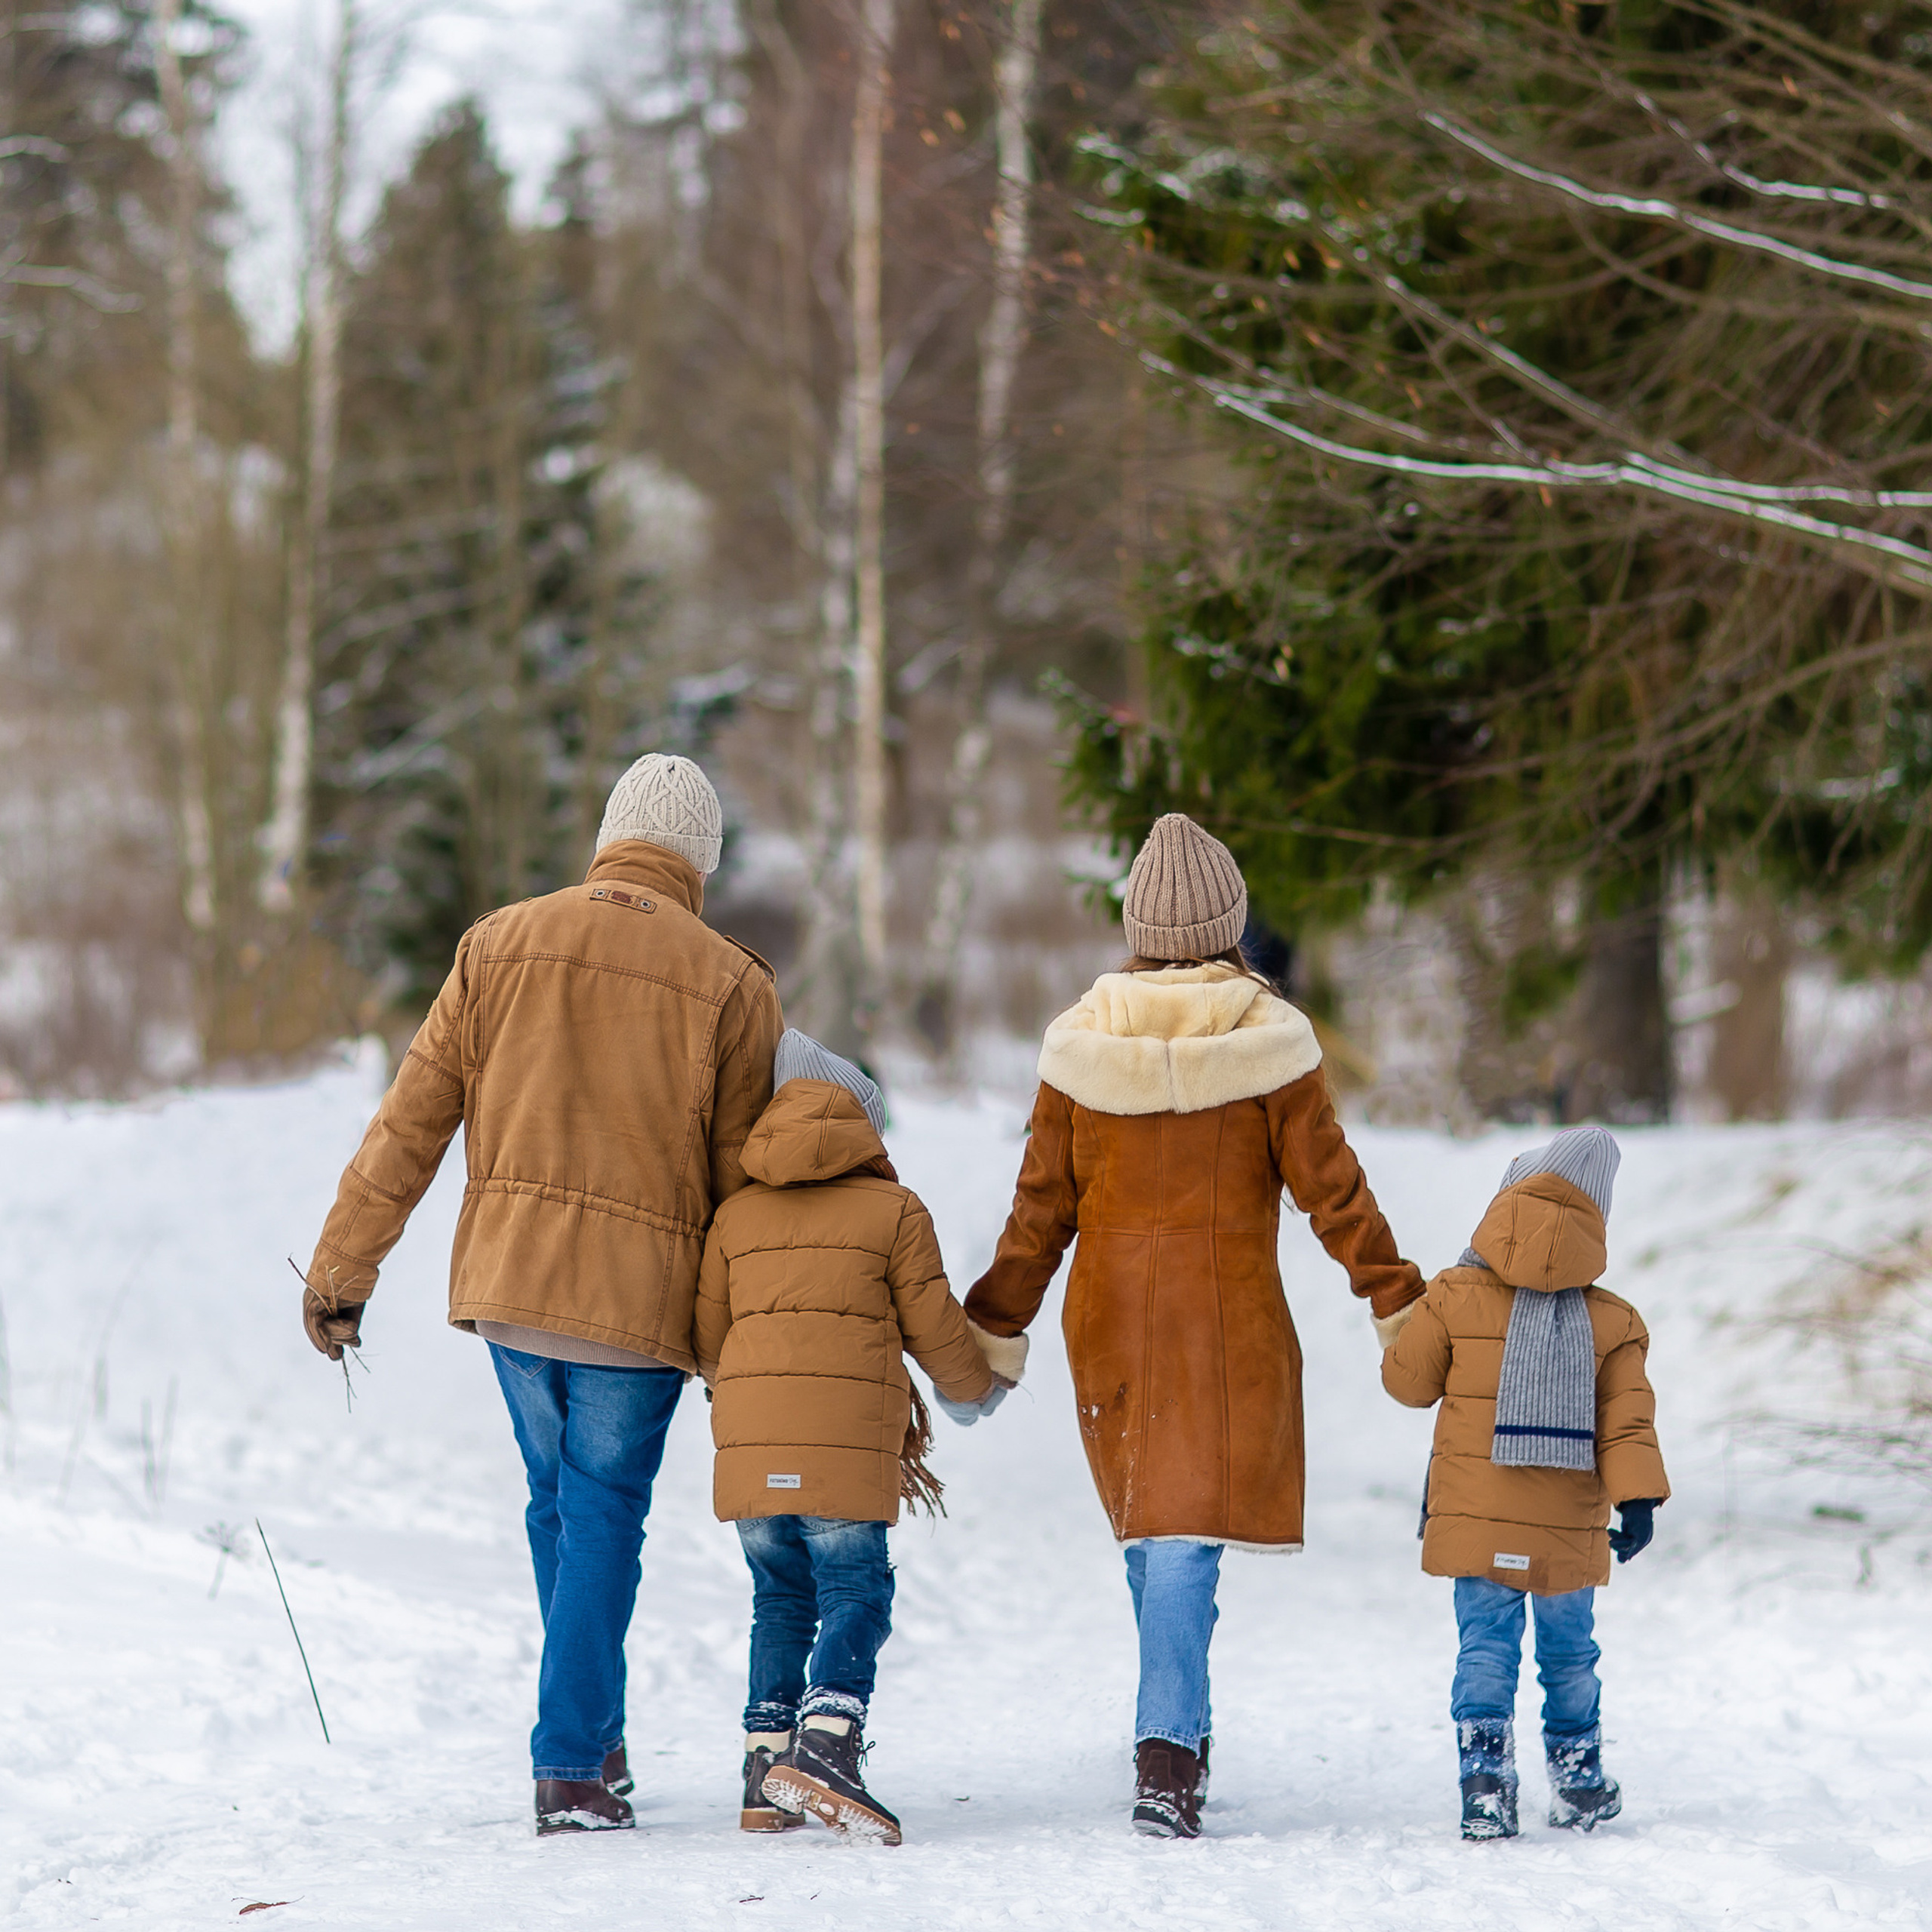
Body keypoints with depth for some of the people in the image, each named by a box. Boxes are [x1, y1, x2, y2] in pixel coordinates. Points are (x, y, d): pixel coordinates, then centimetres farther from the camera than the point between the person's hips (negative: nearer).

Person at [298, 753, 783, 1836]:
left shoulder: (503, 945, 5)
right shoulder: (732, 986, -2)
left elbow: (412, 1123, 6)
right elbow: (740, 1179, 0)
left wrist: (343, 1269, 11)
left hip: (507, 1277, 3)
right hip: (641, 1294, -3)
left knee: (559, 1502, 20)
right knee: (604, 1518, 4)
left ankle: (600, 1737, 26)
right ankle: (571, 1766, -3)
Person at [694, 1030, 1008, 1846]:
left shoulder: (736, 1214, 15)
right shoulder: (894, 1210, 6)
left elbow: (707, 1340, 17)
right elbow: (935, 1327, 6)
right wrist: (973, 1390, 25)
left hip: (749, 1439, 4)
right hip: (848, 1439, -4)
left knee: (781, 1597, 14)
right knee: (854, 1593, -3)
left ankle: (767, 1765, 9)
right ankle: (827, 1744, -23)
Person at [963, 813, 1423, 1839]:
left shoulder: (1083, 1041, -1)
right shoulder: (1267, 1038, -8)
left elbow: (1042, 1205, 3)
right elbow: (1329, 1185, -4)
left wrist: (995, 1324, 11)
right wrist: (1394, 1296, 5)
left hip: (1111, 1320, 3)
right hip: (1229, 1314, -3)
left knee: (1147, 1531, 18)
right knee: (1190, 1528, -5)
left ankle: (1179, 1733, 27)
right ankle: (1168, 1748, -18)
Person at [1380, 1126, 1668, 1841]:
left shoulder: (1455, 1297, -4)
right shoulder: (1613, 1320, 1)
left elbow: (1407, 1380, 6)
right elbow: (1628, 1420, -5)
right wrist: (1639, 1501, -8)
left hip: (1476, 1521, -1)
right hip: (1570, 1532, 1)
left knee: (1486, 1645, 0)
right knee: (1569, 1650, 16)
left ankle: (1485, 1781, -16)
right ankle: (1577, 1784, 24)